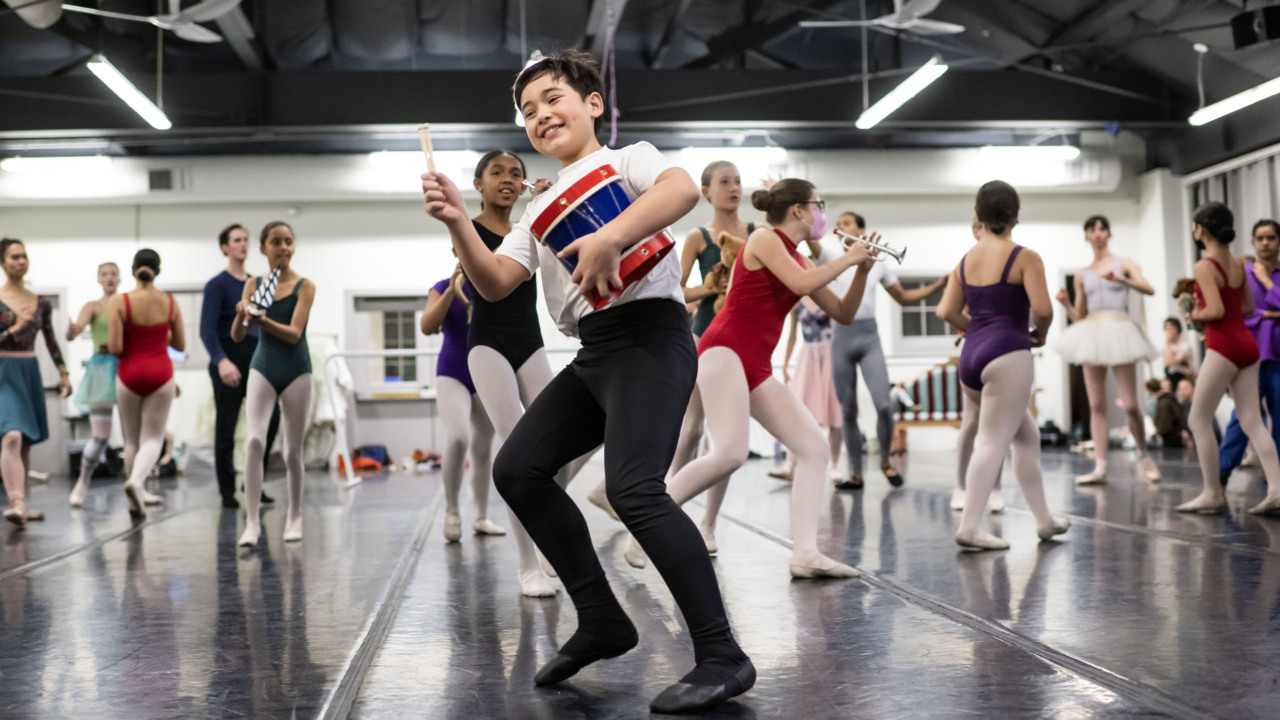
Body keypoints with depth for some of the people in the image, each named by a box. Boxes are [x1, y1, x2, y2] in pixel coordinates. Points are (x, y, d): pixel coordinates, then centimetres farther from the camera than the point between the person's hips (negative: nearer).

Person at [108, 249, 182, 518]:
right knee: (152, 437, 4)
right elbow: (180, 345, 5)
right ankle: (136, 481, -23)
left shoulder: (120, 302, -10)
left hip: (130, 373, 0)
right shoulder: (170, 302, -3)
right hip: (160, 373, 1)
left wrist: (130, 344, 7)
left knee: (132, 440, 13)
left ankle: (137, 498, 18)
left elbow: (114, 348, -14)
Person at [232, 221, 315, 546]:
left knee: (293, 450, 7)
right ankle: (252, 521, -16)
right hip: (262, 369, 1)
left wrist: (263, 321, -32)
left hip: (296, 370, -1)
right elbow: (236, 336, -1)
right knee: (254, 441, -17)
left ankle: (294, 516, 24)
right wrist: (241, 316, -23)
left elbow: (294, 333, -15)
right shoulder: (253, 285, 3)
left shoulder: (305, 286, -4)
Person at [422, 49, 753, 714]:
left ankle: (722, 657, -18)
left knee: (633, 488, -24)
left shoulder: (627, 159, 3)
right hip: (592, 353, 9)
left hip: (648, 334, -9)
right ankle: (601, 620, 13)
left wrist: (610, 237, -32)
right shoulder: (540, 209, 24)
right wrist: (459, 223, -1)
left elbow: (683, 188, -20)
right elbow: (495, 284, 14)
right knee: (517, 468, 4)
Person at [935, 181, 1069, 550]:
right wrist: (1039, 334, 5)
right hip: (1007, 354, -7)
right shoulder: (1024, 257, -5)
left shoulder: (966, 261, 12)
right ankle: (969, 527, -13)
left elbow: (946, 311, 7)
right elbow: (1042, 309, -15)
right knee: (993, 442, -7)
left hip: (971, 355, 7)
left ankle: (1044, 519, 25)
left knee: (1027, 434, 19)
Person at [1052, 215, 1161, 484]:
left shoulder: (1124, 264, 8)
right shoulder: (1082, 275, 16)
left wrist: (1121, 280, -25)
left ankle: (1143, 455, 18)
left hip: (1119, 333, -3)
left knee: (1130, 405, -5)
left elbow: (1149, 289, -10)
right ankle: (1100, 467, -2)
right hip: (1092, 335, 3)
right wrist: (1066, 303, -2)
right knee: (1096, 405, -1)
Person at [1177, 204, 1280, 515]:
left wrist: (1195, 314, 0)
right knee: (1252, 422, 7)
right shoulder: (1238, 264, 11)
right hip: (1247, 343, 8)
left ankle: (1213, 494, 3)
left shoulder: (1204, 266, -12)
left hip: (1223, 346, -8)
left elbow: (1216, 310, -20)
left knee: (1198, 420, 2)